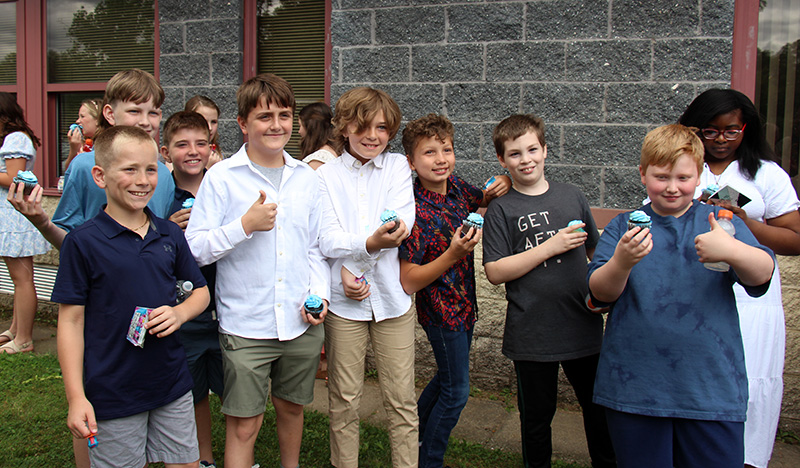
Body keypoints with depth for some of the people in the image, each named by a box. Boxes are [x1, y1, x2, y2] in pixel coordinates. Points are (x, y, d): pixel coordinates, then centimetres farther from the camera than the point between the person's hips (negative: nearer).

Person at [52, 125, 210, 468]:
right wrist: (76, 397, -11)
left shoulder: (170, 234, 3)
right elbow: (71, 321, -8)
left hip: (173, 385, 4)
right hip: (112, 397, -4)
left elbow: (201, 290, 14)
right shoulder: (83, 242, -10)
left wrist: (180, 312, -8)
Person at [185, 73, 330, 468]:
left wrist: (319, 294, -3)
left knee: (292, 407, 21)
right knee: (244, 424, 4)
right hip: (245, 327, -4)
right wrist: (245, 225, -20)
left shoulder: (307, 178, 5)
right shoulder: (221, 177, -7)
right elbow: (195, 249, -10)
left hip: (301, 323, 4)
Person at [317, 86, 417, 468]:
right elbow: (327, 239, -9)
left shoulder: (397, 167, 5)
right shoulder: (327, 174, 2)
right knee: (344, 400, 11)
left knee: (402, 400, 5)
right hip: (343, 299, 0)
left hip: (391, 296, 1)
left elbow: (402, 223, -9)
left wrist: (353, 260, -19)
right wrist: (370, 242, -29)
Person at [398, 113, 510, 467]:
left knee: (449, 375, 24)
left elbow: (480, 201, 18)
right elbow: (408, 282, -24)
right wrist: (454, 254, -32)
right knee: (456, 391, 6)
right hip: (440, 309, -8)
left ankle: (416, 431, 45)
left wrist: (496, 189, -5)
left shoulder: (455, 186, -5)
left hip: (464, 303, 8)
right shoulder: (415, 212, -25)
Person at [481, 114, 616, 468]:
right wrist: (552, 246, -16)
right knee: (537, 415, 13)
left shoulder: (572, 196, 5)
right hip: (531, 335, -3)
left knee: (599, 405, 17)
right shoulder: (501, 209, -5)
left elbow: (596, 252, 16)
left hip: (583, 327, 3)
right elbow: (495, 272, -13)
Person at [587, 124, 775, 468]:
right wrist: (621, 263, -29)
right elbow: (600, 292, -7)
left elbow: (762, 275, -10)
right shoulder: (624, 227, 5)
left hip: (713, 391, 0)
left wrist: (732, 251, -32)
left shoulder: (721, 222, 5)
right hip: (634, 387, 0)